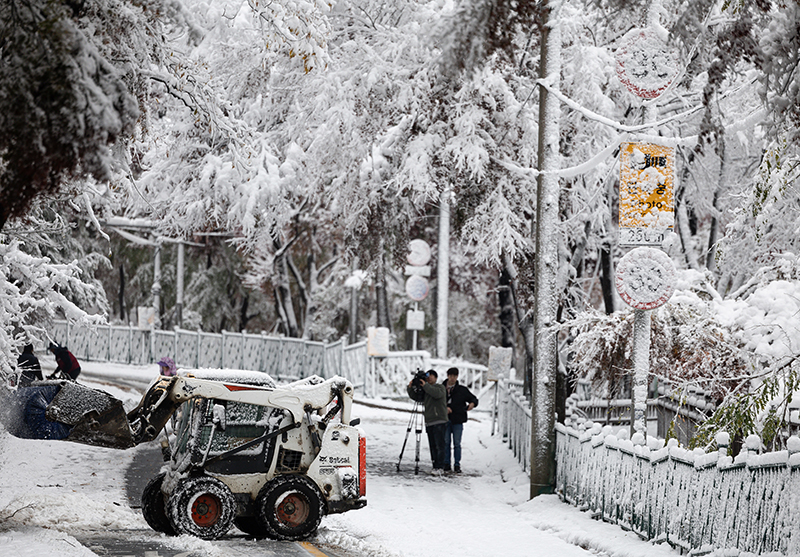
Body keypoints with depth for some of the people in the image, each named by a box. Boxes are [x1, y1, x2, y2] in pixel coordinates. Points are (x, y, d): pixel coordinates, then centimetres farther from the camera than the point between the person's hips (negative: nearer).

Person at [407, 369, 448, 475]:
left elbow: (437, 394, -20)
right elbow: (415, 397, 18)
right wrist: (411, 388, 0)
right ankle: (435, 467, 9)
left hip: (439, 421, -7)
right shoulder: (425, 390, 21)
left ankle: (440, 468, -13)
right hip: (429, 422, 7)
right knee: (433, 446, 6)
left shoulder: (440, 387, 1)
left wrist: (425, 385, -22)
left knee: (439, 445, -11)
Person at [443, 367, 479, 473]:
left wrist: (472, 404, -13)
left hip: (457, 420, -1)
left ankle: (457, 465, 4)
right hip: (445, 420, 1)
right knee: (446, 442, 2)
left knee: (457, 443, -1)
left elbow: (473, 398, 10)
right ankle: (446, 464, 11)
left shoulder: (462, 390, 5)